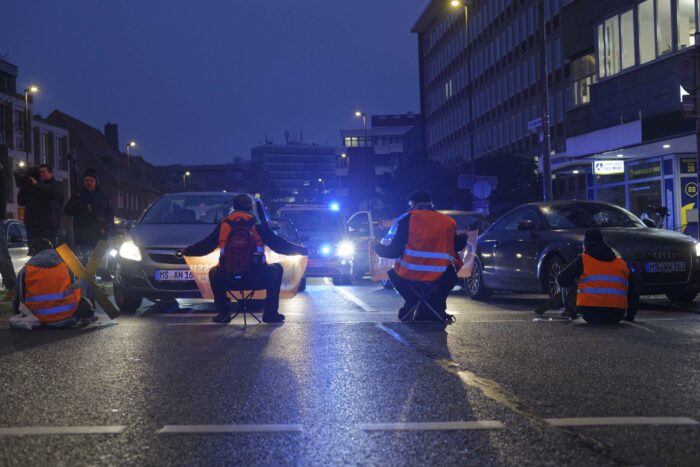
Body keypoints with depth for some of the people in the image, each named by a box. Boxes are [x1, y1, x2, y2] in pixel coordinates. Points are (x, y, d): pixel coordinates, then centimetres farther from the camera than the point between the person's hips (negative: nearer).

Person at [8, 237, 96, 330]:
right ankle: (88, 315, 21)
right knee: (82, 284, 23)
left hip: (40, 317, 2)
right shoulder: (64, 265, 6)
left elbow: (18, 299, 10)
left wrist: (18, 315, 28)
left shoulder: (25, 271, 3)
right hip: (67, 314, -2)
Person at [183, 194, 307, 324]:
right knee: (277, 269, 28)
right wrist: (302, 250, 17)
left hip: (227, 277, 2)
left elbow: (204, 246, 16)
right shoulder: (258, 225, 4)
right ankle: (270, 313, 20)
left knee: (214, 273, 36)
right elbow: (279, 245, 4)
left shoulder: (223, 225, 9)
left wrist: (186, 251, 33)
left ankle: (223, 313, 25)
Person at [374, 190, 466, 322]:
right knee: (451, 273, 35)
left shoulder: (408, 219, 1)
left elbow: (394, 251, -1)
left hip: (409, 275, -1)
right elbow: (457, 246, 20)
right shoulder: (448, 222, 8)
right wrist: (464, 237, 43)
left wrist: (377, 247, 19)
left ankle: (411, 305, 11)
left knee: (393, 273, 32)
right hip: (440, 276, 2)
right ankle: (438, 305, 16)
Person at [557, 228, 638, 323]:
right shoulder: (623, 263, 13)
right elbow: (633, 293, 14)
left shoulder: (582, 260, 3)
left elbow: (561, 280, 7)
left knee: (568, 286, 19)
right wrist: (630, 316, 25)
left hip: (591, 315, -3)